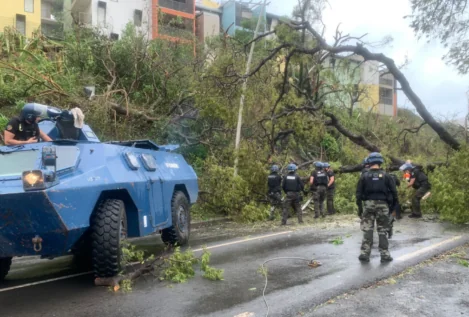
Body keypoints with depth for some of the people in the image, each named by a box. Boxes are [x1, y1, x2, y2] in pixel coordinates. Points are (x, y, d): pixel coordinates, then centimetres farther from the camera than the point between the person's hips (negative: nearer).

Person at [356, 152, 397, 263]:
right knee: (383, 231, 8)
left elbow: (358, 193, -1)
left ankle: (364, 254, 3)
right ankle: (385, 254, 9)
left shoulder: (364, 176, 0)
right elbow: (394, 192, 1)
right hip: (382, 205, 0)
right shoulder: (386, 176, 1)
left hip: (368, 204, 0)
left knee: (367, 230, 5)